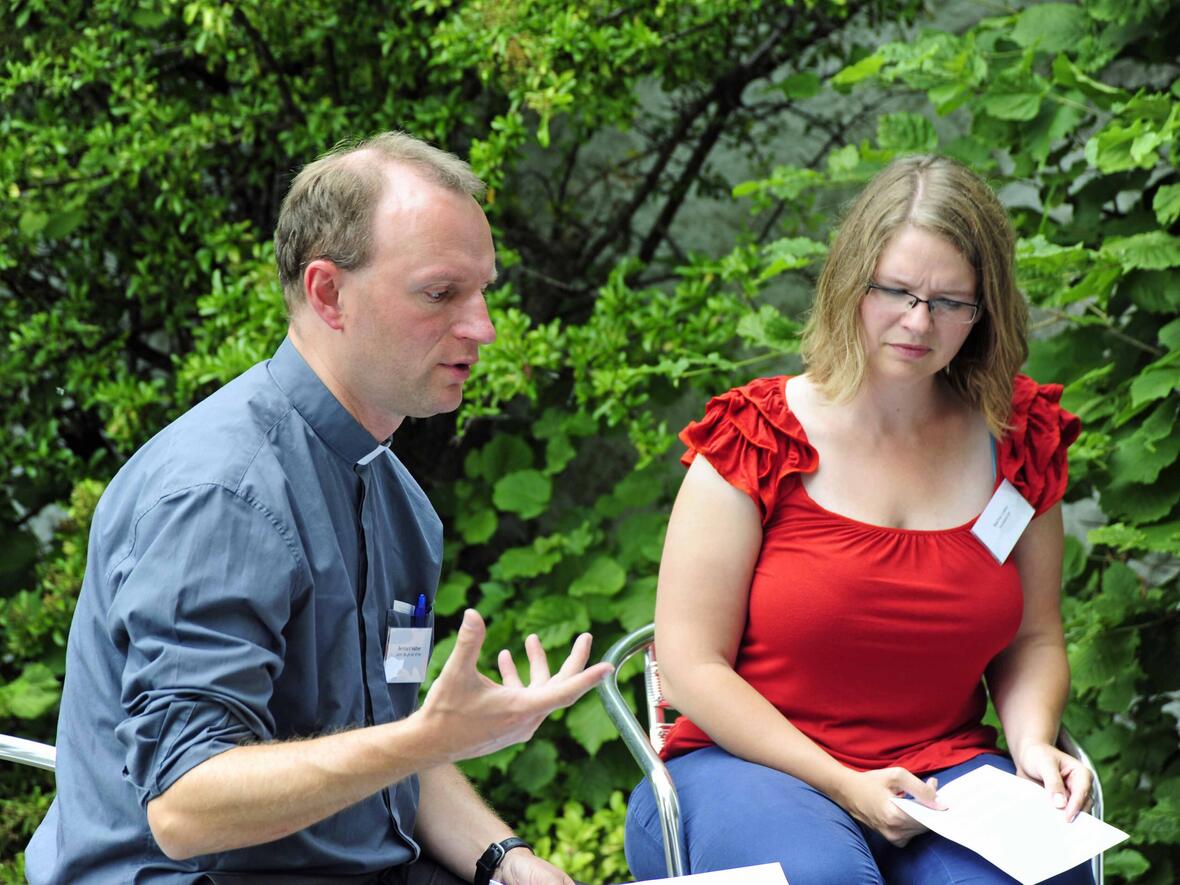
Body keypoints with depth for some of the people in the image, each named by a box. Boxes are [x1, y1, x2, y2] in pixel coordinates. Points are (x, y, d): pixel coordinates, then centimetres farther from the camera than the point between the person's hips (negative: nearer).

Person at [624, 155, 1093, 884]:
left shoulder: (1016, 438, 6)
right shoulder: (758, 438, -5)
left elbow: (1033, 640, 16)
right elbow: (692, 666, -7)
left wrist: (1032, 742, -7)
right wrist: (845, 789, -15)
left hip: (944, 767, 3)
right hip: (749, 764, -3)